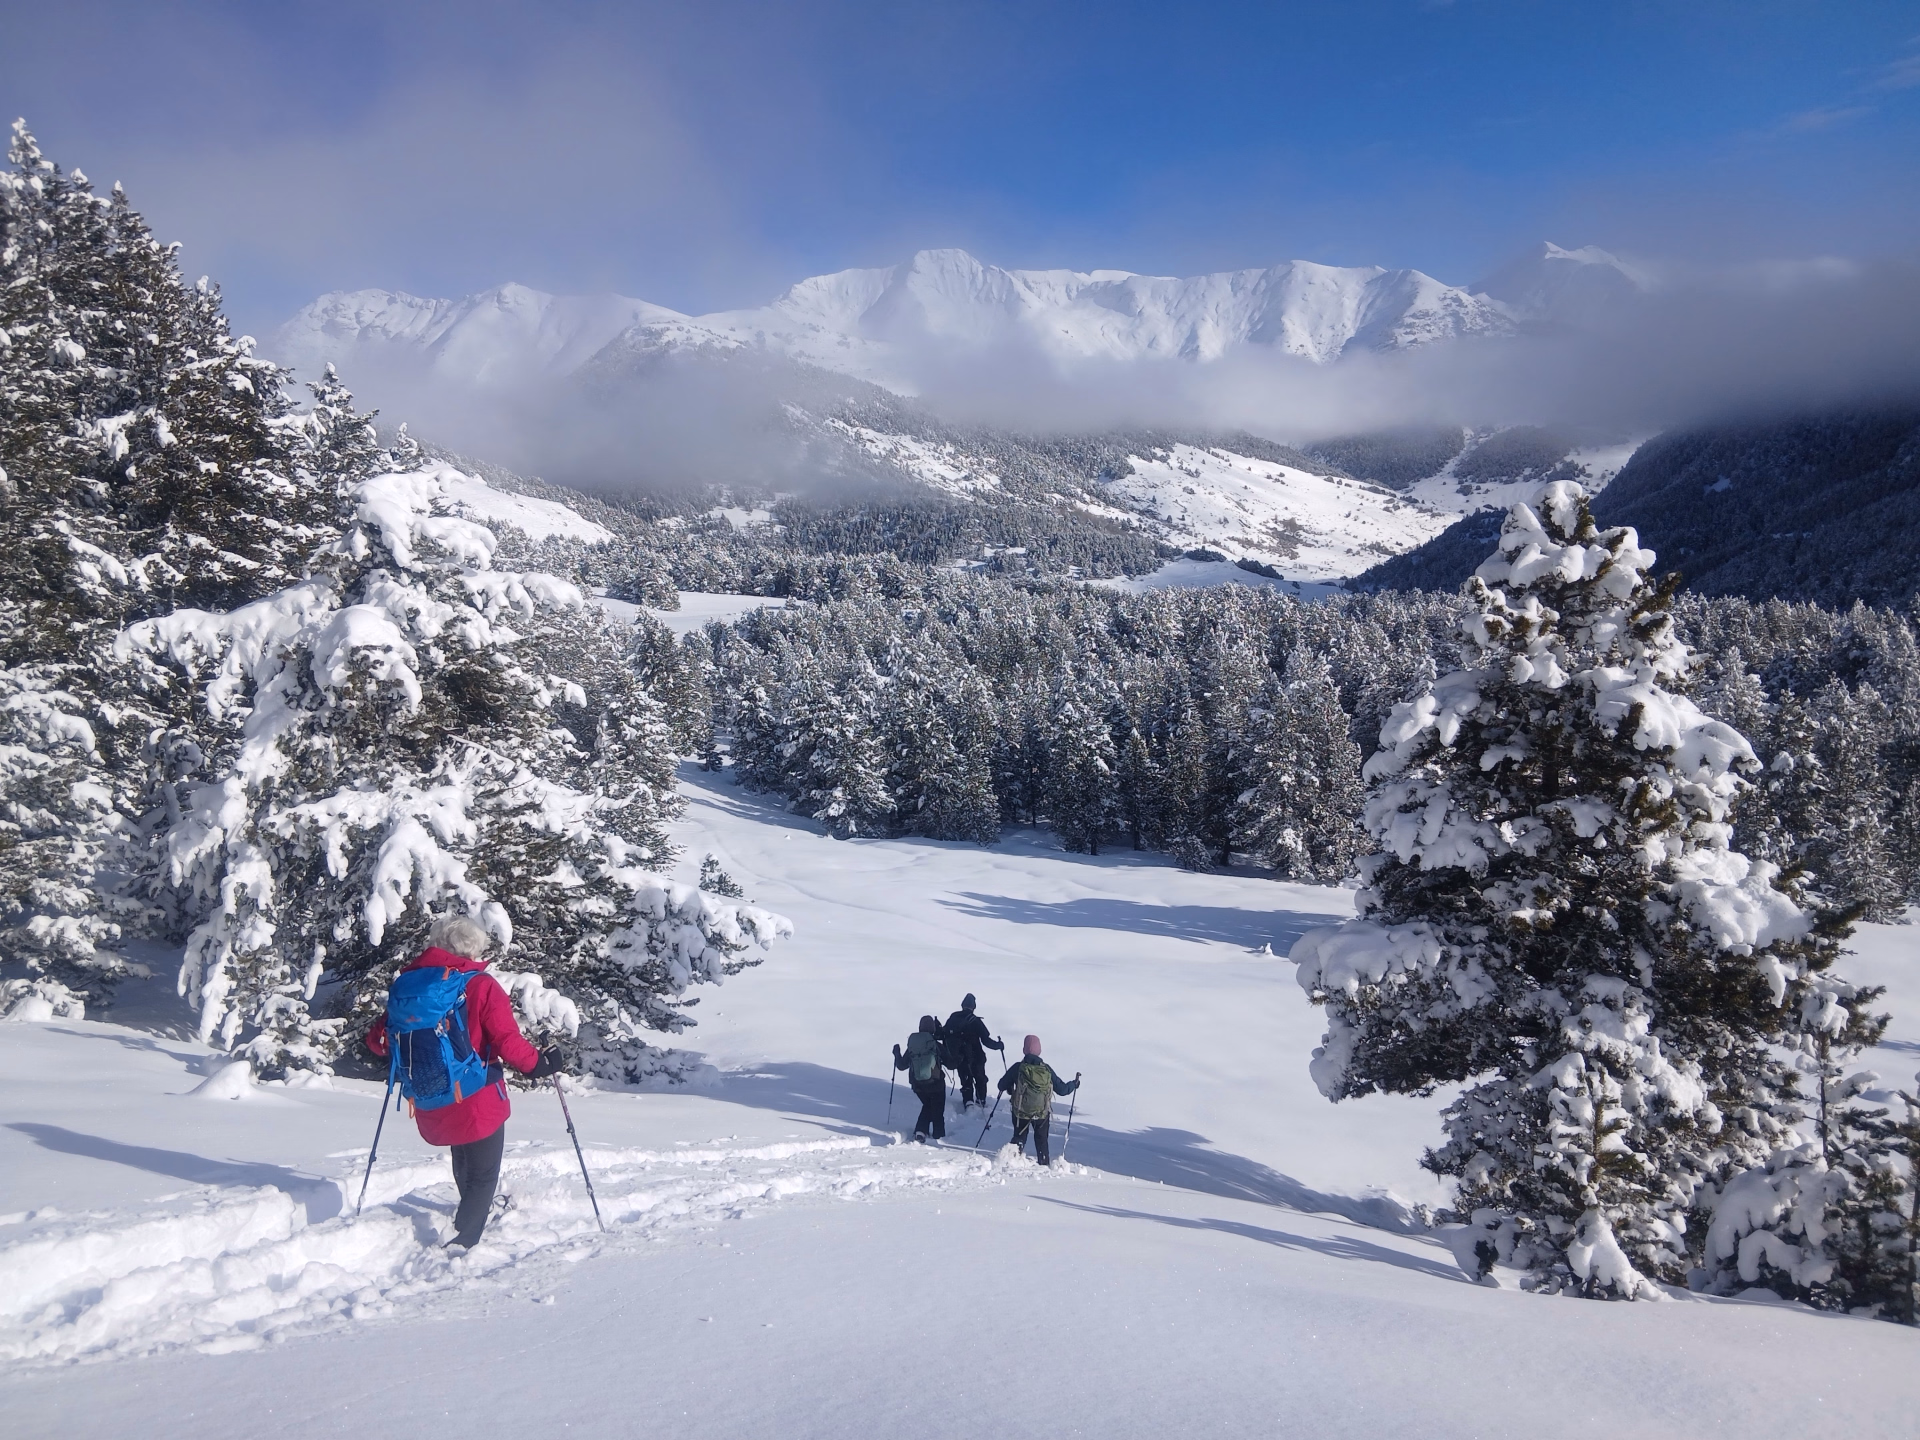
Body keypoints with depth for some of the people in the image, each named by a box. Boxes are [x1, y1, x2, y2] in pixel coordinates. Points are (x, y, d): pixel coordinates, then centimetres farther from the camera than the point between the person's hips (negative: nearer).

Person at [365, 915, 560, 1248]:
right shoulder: (481, 986, -14)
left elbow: (378, 1041, 5)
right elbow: (507, 1041, -20)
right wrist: (537, 1064, -3)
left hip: (430, 1105, 6)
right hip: (477, 1102, -6)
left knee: (463, 1161, 32)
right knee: (483, 1174, 10)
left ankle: (476, 1210, 54)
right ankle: (460, 1243, -4)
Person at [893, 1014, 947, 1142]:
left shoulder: (912, 1046, -3)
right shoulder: (936, 1044, -11)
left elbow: (902, 1065, 6)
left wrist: (897, 1054, 23)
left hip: (917, 1085, 3)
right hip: (936, 1083, -3)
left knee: (927, 1106, 26)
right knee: (937, 1111, 14)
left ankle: (920, 1131, 10)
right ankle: (939, 1136, 12)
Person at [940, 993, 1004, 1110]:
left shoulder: (952, 1018, -5)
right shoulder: (975, 1021, -17)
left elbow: (944, 1035, 3)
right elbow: (986, 1040, -17)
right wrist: (998, 1045, -1)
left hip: (958, 1059, 3)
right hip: (975, 1058, -3)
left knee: (965, 1080, 17)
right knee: (980, 1079, 20)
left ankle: (968, 1101, 2)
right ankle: (980, 1101, 21)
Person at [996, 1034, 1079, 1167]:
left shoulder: (1017, 1068, -15)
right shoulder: (1047, 1069, -10)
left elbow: (1002, 1086, -6)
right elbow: (1062, 1089, -2)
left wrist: (1010, 1088, 17)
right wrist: (1075, 1083, 17)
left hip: (1021, 1111, -1)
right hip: (1042, 1112, 1)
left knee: (1019, 1136, 20)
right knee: (1041, 1139, 22)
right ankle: (1044, 1163, 24)